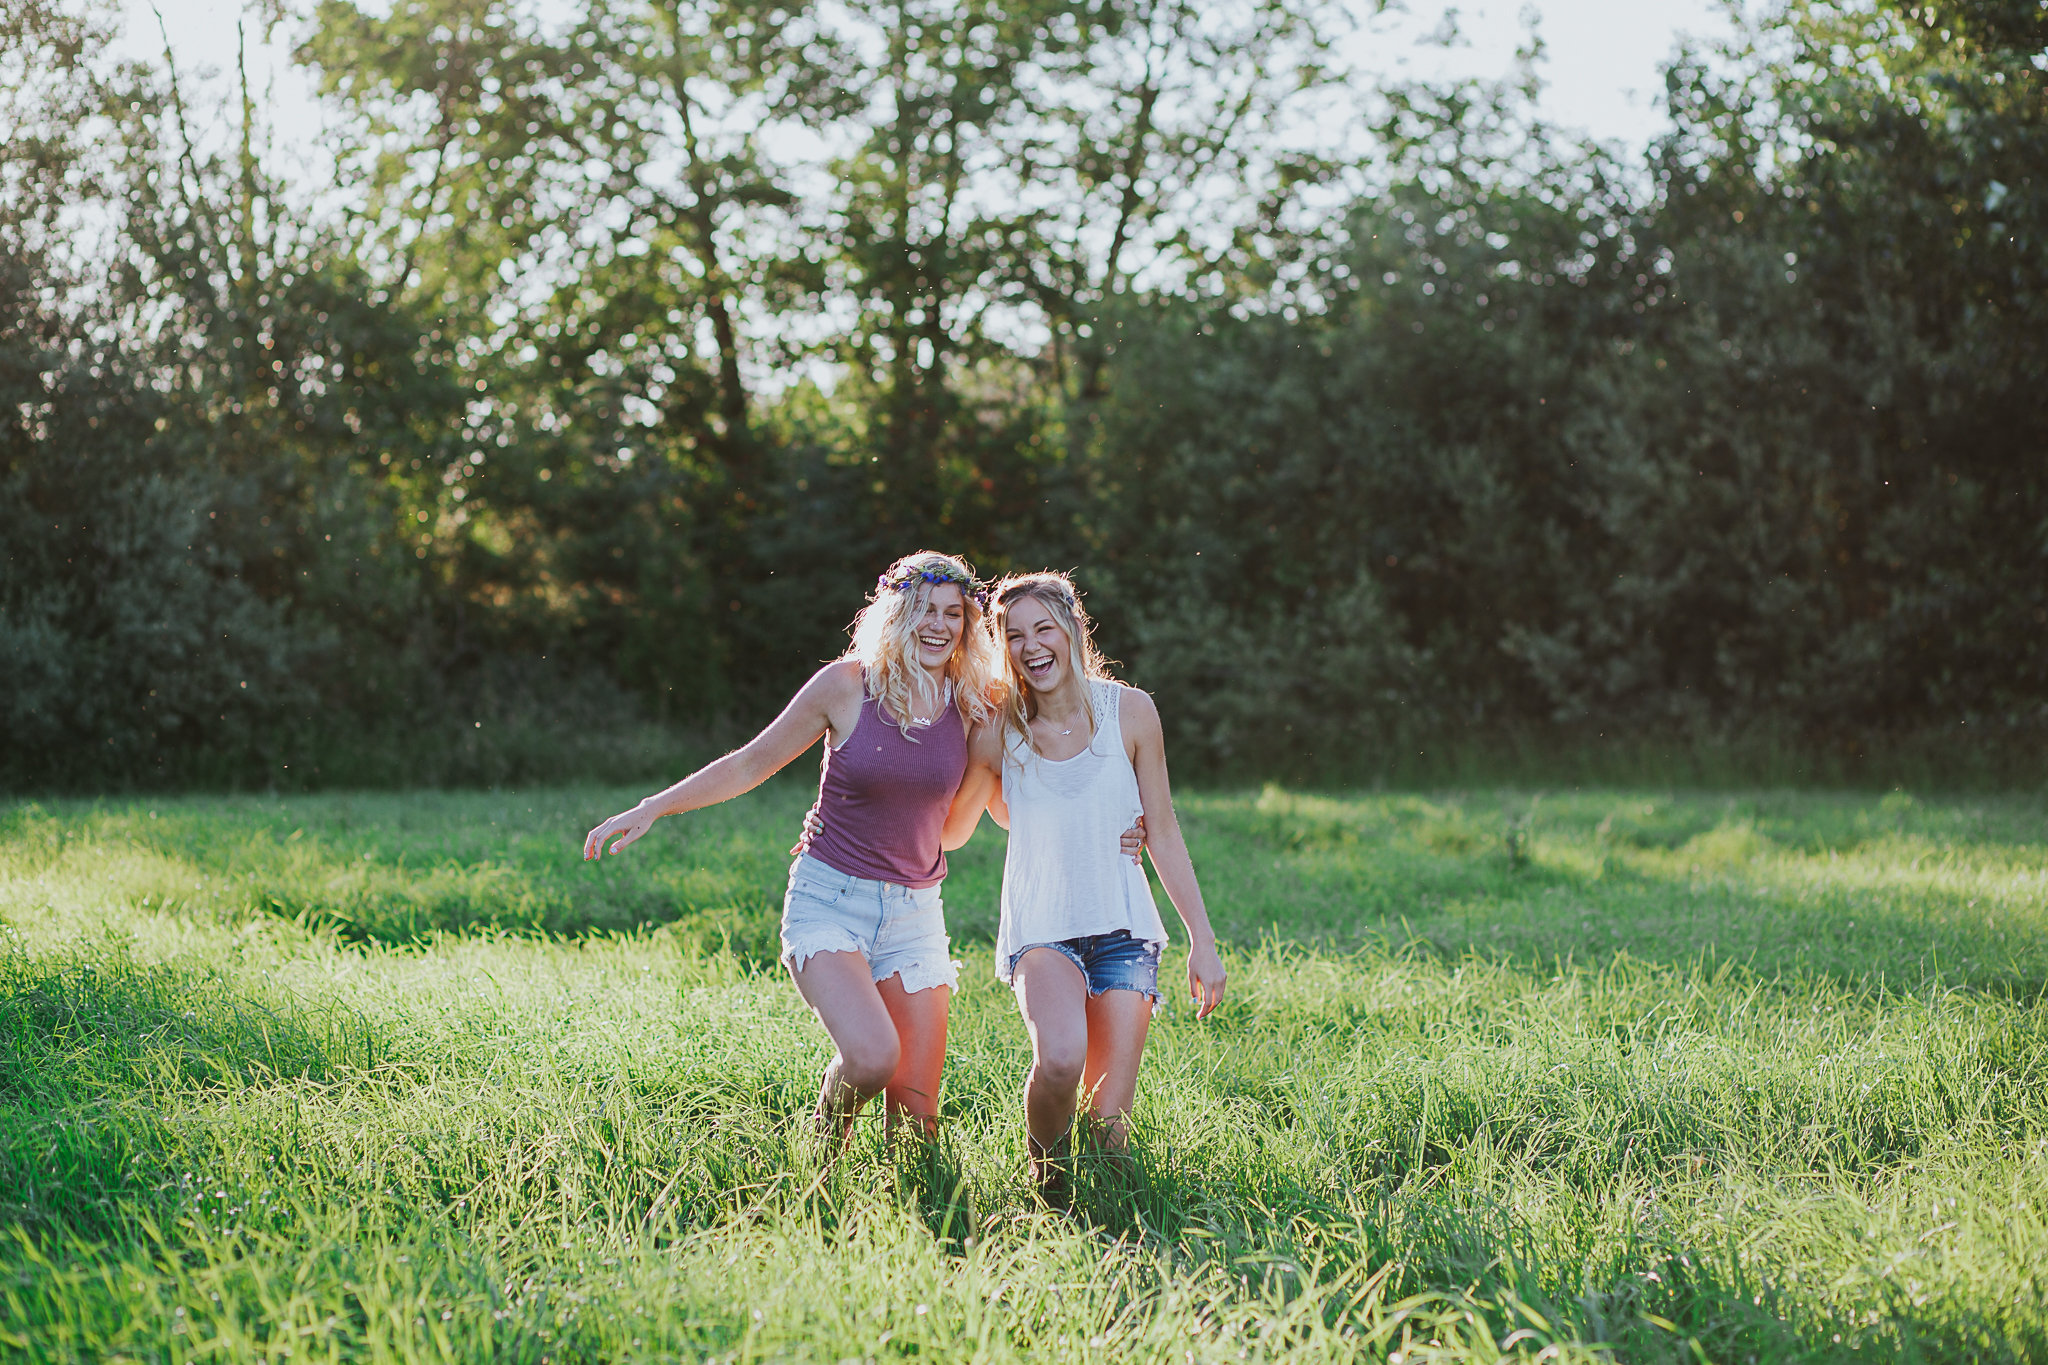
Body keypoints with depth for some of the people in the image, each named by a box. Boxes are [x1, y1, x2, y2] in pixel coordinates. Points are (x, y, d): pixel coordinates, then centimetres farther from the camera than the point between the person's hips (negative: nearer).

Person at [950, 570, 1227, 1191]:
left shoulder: (1129, 712, -2)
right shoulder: (999, 732, -4)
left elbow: (1163, 834, 4)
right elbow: (948, 829, 14)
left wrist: (1203, 941, 3)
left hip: (1124, 930, 1)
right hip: (1041, 927, -1)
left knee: (1110, 1118, -7)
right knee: (1059, 1059, -30)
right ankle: (1046, 1172, 1)